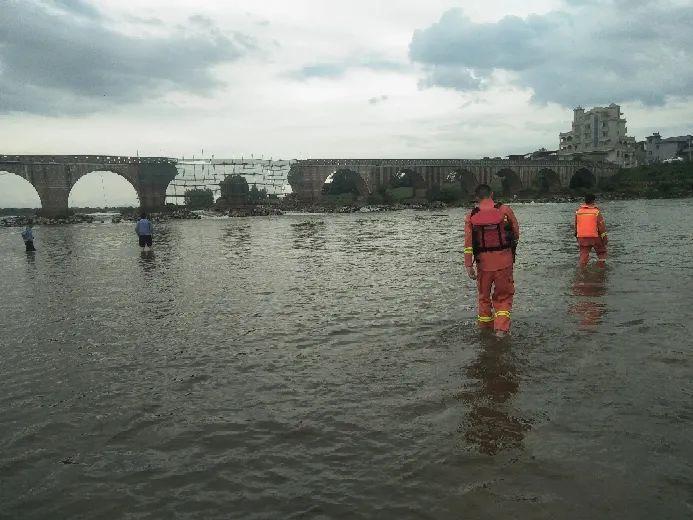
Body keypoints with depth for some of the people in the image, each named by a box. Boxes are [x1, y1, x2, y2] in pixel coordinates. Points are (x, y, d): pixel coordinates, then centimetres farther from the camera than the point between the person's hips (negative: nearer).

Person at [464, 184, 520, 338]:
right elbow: (516, 232, 4)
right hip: (504, 260, -1)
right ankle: (501, 327, -3)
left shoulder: (471, 217, -4)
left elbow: (468, 243, -8)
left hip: (483, 262, 1)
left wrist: (468, 265, -5)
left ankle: (485, 325, 31)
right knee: (503, 295, 10)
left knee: (484, 294, 18)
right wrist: (512, 248, 23)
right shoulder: (504, 210, -6)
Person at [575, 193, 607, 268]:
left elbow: (576, 225, 14)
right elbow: (601, 225, -7)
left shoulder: (578, 211, 6)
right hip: (595, 237, -3)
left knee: (584, 254, 7)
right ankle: (601, 267, 13)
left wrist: (577, 235, 25)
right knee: (601, 252, 16)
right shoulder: (596, 211, -7)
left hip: (582, 237, 3)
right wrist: (604, 237, -2)